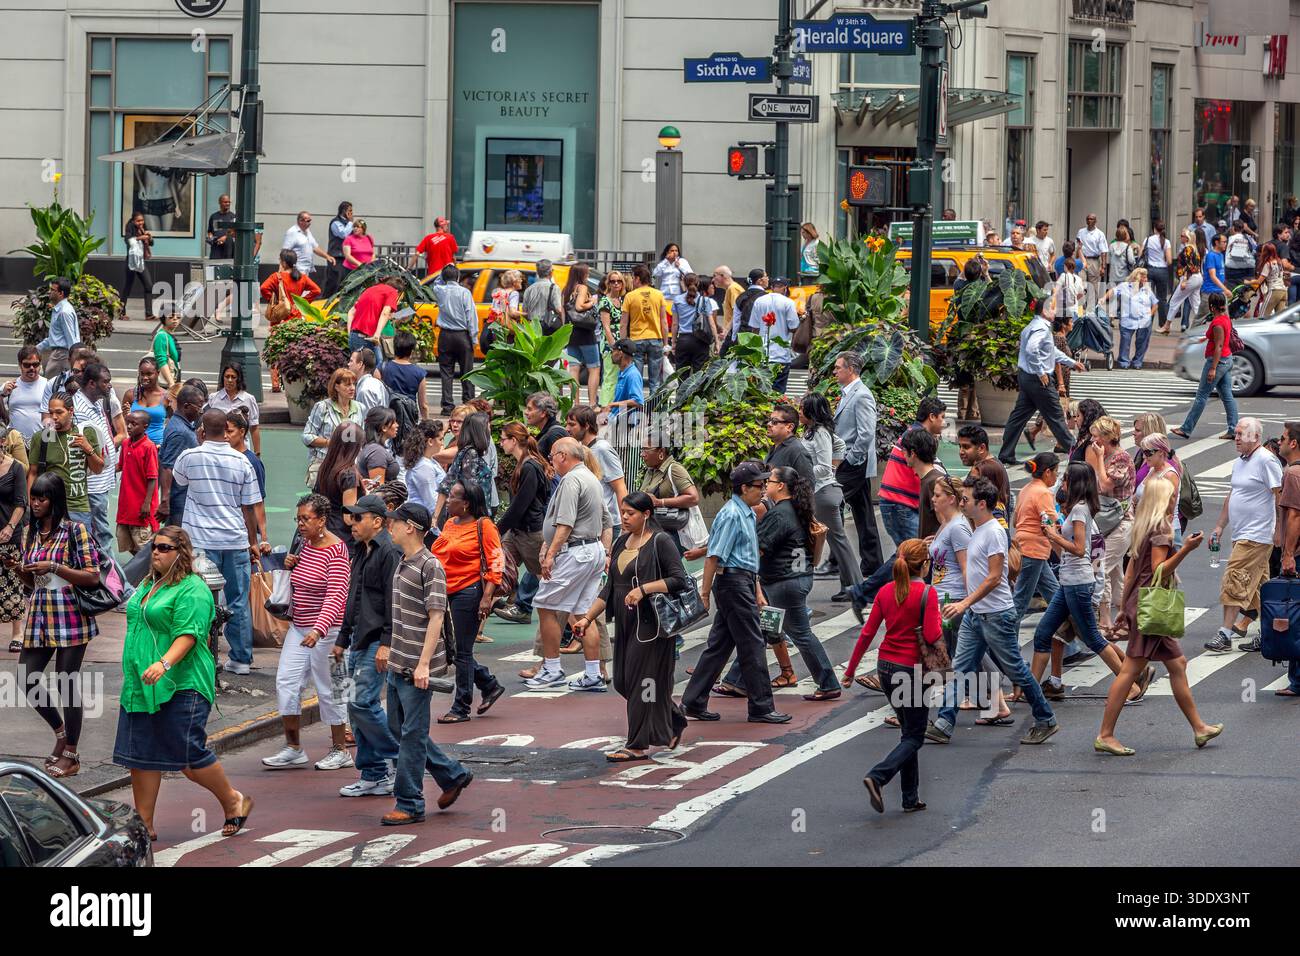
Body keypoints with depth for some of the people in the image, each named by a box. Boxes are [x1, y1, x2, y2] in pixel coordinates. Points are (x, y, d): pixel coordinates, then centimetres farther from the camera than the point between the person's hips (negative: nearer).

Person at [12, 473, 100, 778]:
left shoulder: (74, 530, -7)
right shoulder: (31, 532, 12)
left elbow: (93, 576, -11)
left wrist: (53, 567, -18)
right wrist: (17, 568, -2)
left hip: (69, 616, -7)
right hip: (38, 615, 7)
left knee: (67, 683, -2)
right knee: (27, 681, 4)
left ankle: (70, 755, 7)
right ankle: (61, 731, 27)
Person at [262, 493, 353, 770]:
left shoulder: (336, 552, -17)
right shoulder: (304, 543, 9)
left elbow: (336, 596, -26)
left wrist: (319, 629, -39)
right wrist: (290, 566, 3)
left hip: (326, 630, -8)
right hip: (299, 627, 8)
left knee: (327, 689, 1)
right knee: (286, 681, 1)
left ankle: (340, 750, 14)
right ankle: (293, 748, 7)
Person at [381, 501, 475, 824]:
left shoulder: (430, 567, -14)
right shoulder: (403, 564, 13)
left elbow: (435, 618, -18)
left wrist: (423, 664, -22)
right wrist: (389, 650, 23)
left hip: (416, 667, -9)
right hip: (398, 664, 9)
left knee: (412, 735, -3)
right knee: (399, 728, 15)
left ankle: (410, 805, 2)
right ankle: (453, 775, 27)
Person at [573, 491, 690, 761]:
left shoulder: (660, 542, -8)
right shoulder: (621, 543, 14)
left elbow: (679, 579, -15)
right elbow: (610, 587, 18)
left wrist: (643, 589, -23)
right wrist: (588, 617, 13)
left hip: (650, 624, -8)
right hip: (625, 624, 8)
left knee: (641, 680, -6)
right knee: (623, 681, 10)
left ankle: (638, 746, 1)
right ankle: (674, 718, 29)